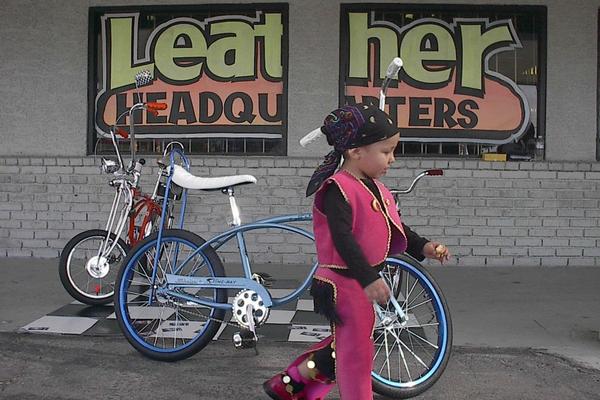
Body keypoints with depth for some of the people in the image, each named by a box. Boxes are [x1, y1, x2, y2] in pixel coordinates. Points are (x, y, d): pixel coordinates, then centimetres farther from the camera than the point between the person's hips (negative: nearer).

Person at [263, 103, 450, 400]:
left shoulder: (374, 188, 9)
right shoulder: (338, 189, -20)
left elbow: (394, 228, 19)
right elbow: (342, 239, -30)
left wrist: (423, 247, 6)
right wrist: (368, 279, -37)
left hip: (363, 282, 10)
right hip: (343, 283, -10)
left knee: (345, 346, 21)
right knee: (355, 353, 2)